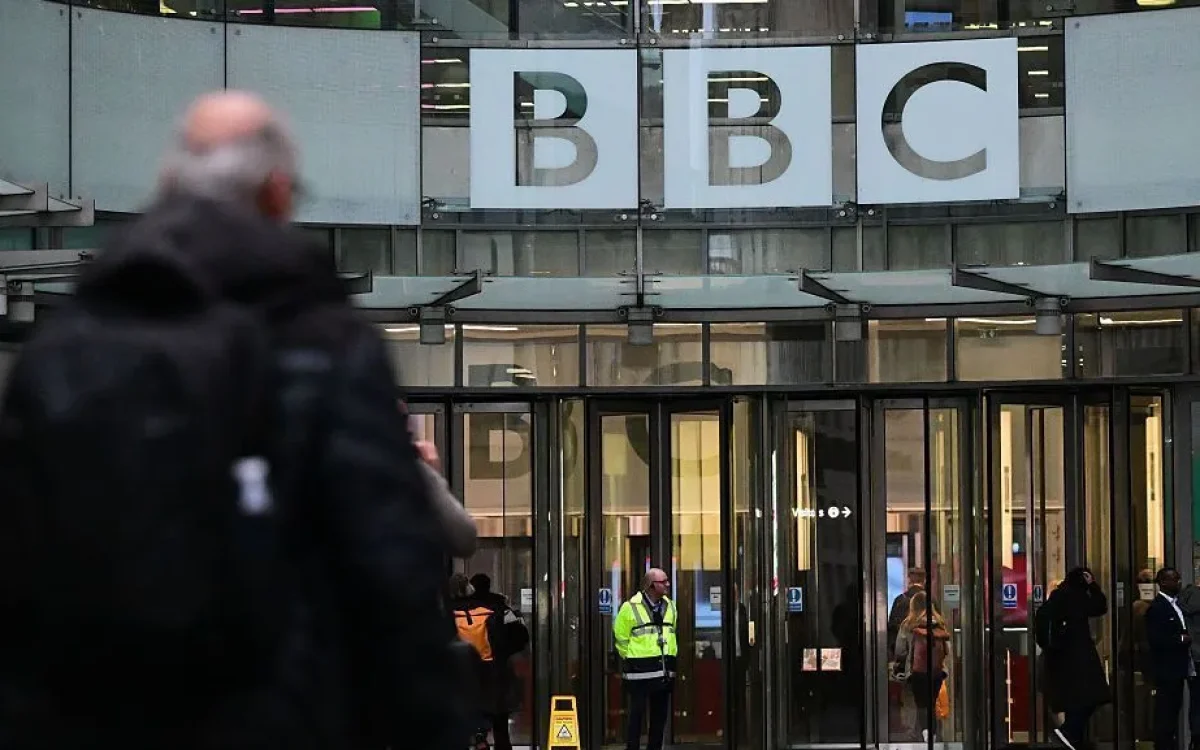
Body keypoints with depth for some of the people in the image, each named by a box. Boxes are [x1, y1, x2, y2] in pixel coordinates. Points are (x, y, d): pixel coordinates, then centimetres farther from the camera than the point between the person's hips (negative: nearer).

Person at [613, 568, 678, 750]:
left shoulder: (670, 606, 12)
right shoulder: (631, 607, -8)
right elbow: (621, 638, -3)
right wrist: (633, 660, -1)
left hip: (665, 670, 6)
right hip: (640, 671, -6)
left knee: (660, 714, 10)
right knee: (637, 713, -5)